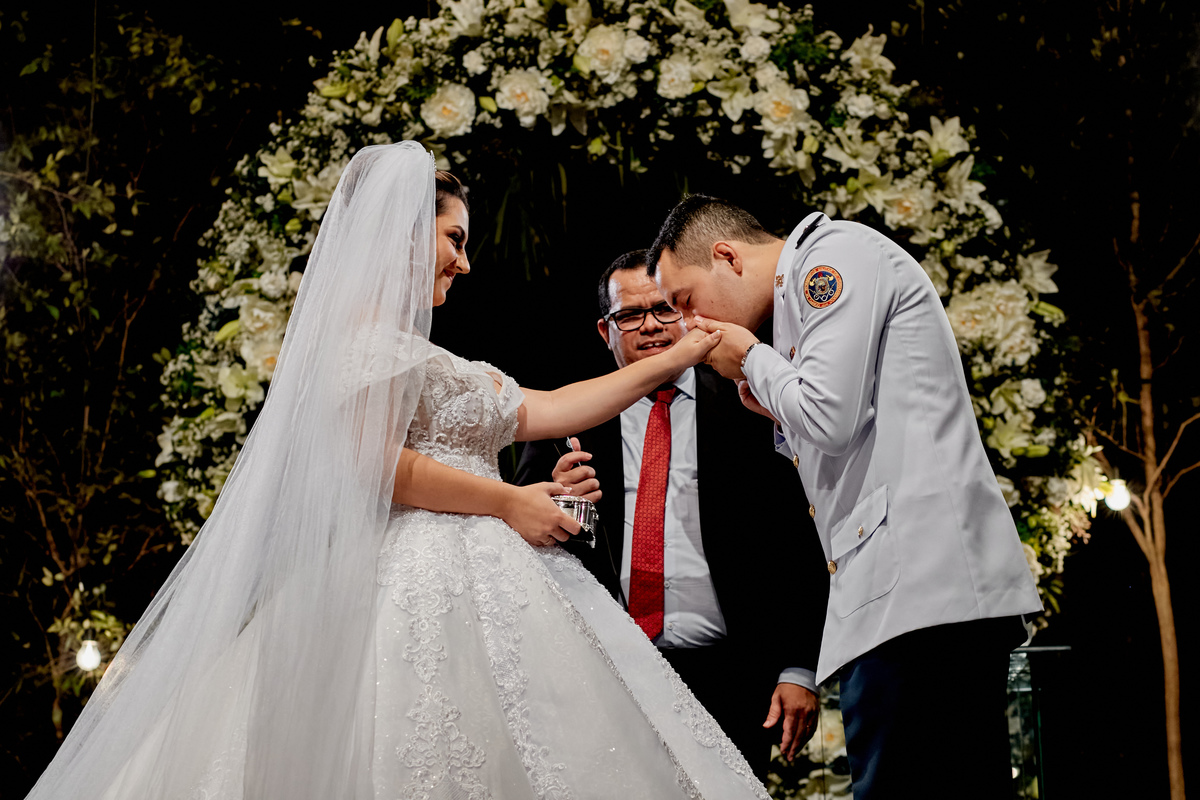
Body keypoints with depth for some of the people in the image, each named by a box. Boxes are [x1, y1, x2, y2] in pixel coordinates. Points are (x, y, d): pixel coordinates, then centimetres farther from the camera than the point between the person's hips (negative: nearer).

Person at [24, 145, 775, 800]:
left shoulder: (419, 353, 25)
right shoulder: (369, 329, -4)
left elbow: (542, 410, 22)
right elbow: (375, 464, -16)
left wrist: (678, 358, 24)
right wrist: (509, 504, -10)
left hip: (475, 582, 9)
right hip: (428, 586, -9)